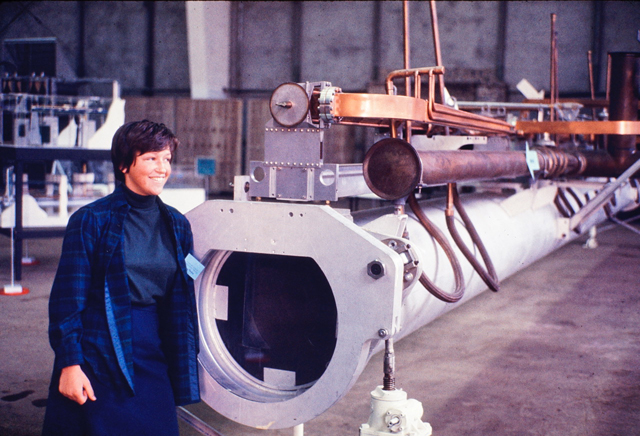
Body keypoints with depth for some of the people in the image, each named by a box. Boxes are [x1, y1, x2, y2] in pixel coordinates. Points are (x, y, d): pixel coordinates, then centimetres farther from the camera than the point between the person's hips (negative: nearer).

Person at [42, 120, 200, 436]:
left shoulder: (177, 225, 8)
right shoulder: (91, 220, -6)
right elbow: (67, 299, -7)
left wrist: (184, 364, 10)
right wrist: (69, 364, -12)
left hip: (155, 356, 4)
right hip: (101, 358, -4)